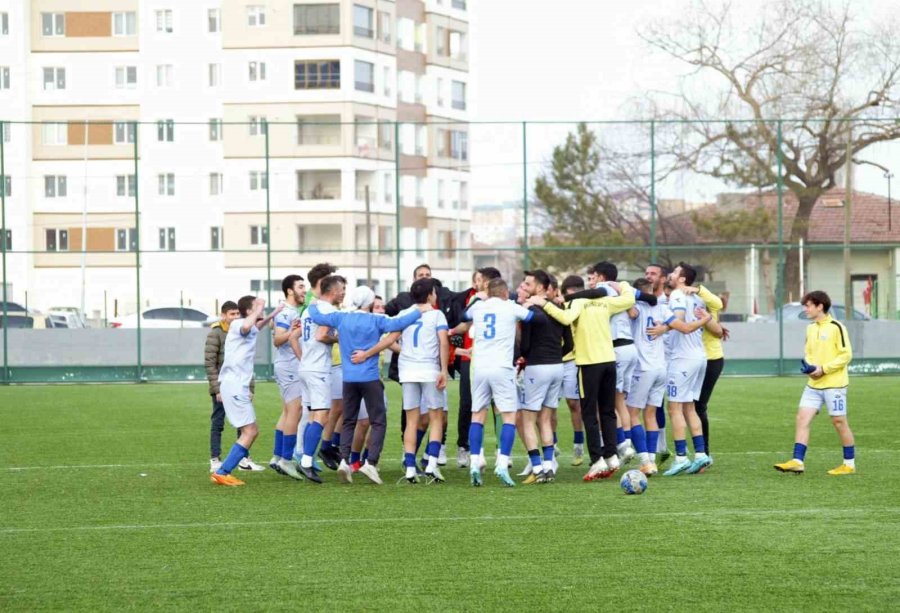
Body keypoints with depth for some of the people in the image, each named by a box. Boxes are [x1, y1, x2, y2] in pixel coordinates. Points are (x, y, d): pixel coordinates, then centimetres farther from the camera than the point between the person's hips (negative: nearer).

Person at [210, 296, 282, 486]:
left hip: (239, 386, 10)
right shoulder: (237, 324, -10)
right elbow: (246, 327, -37)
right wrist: (258, 310, -23)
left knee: (252, 431, 12)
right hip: (234, 385, -10)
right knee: (249, 431, -12)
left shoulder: (251, 330, 18)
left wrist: (272, 315, 41)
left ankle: (223, 472, 9)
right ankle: (222, 473, -13)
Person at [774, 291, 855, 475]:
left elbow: (846, 355, -13)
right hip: (814, 384, 7)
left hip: (834, 384, -7)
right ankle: (797, 461, -8)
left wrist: (824, 369, -18)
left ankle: (849, 464, 13)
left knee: (839, 421, 1)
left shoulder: (836, 328, -11)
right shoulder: (811, 328, 12)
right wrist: (808, 365, 0)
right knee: (802, 418, -5)